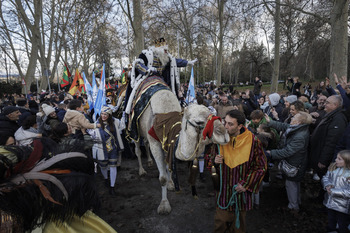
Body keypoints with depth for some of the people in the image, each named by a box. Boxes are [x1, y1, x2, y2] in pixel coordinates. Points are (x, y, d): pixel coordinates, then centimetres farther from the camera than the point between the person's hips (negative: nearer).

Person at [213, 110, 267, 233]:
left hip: (241, 190, -1)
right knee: (221, 220, 9)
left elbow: (261, 166, -6)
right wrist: (215, 161, -15)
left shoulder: (252, 141, -14)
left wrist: (245, 184, -10)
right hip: (223, 189, 1)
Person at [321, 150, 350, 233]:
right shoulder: (333, 167, -5)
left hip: (342, 207, -5)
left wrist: (333, 191, -23)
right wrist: (327, 185, -14)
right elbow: (325, 177, 5)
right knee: (331, 225, 26)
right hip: (330, 203, 5)